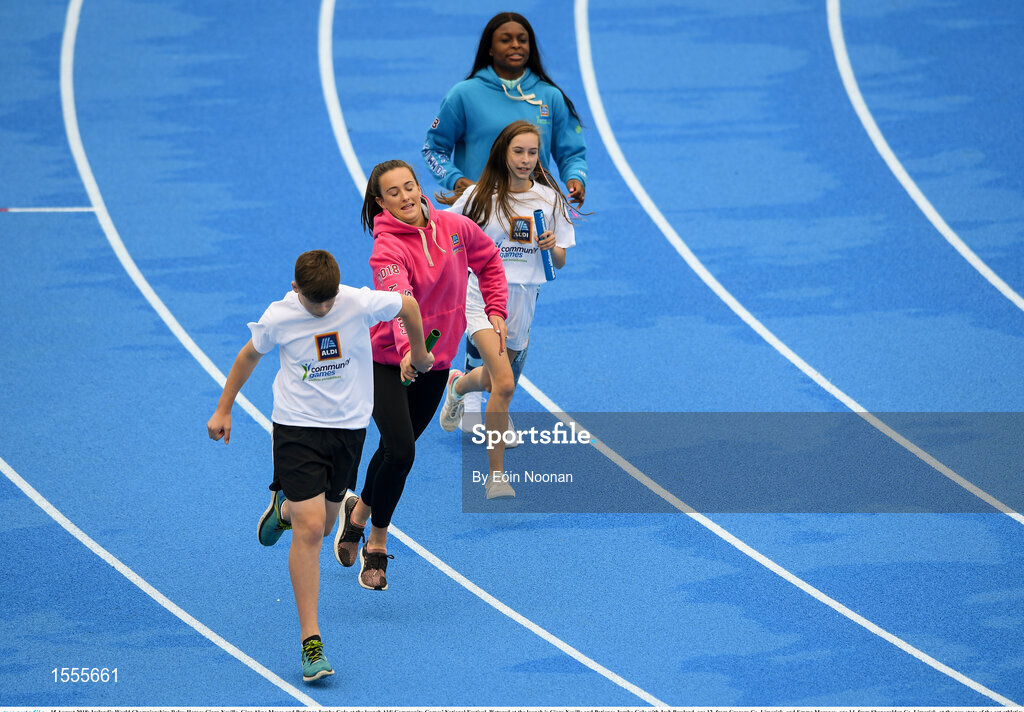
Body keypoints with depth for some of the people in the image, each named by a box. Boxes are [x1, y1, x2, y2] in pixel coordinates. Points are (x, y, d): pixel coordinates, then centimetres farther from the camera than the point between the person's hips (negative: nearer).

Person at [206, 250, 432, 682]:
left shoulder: (362, 303, -14)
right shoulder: (278, 317, -13)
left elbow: (408, 305, 6)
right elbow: (250, 355, 8)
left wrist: (419, 353, 22)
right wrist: (224, 409, 16)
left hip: (349, 426, 2)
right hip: (297, 427, -2)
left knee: (321, 525, 14)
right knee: (309, 530, -13)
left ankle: (285, 507, 52)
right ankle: (311, 642, -9)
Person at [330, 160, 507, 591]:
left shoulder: (454, 227, -6)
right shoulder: (388, 249, -24)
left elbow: (489, 261, 14)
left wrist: (496, 311, 5)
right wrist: (407, 349, -58)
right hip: (387, 360, -5)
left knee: (398, 448, 15)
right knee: (400, 451, -17)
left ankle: (360, 512, 43)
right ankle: (377, 543, 7)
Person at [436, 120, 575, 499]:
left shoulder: (549, 198, 2)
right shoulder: (480, 196, -5)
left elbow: (560, 262, 6)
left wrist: (552, 246, -15)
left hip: (523, 298, 4)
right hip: (483, 294, -4)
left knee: (497, 382, 22)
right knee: (504, 384, -23)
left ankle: (459, 386, 59)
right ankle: (496, 476, -16)